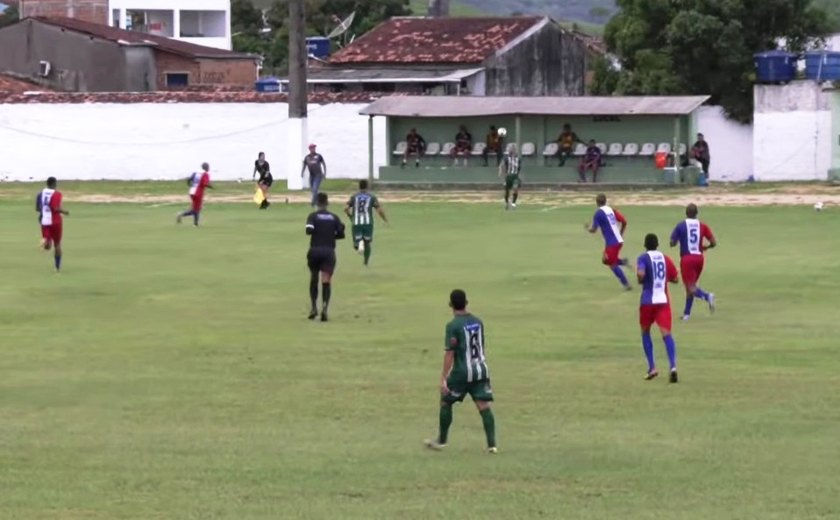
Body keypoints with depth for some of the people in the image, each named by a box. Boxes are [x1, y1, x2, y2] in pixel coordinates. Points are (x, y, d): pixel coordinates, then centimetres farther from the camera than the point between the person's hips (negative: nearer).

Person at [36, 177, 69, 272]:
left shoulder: (41, 193, 5)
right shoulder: (57, 194, -12)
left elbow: (37, 208, 7)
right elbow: (56, 208, -22)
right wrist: (64, 211, -4)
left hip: (44, 221, 3)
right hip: (56, 221, -3)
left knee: (47, 246, -1)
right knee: (57, 244, 13)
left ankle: (45, 241, -39)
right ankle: (58, 267, 18)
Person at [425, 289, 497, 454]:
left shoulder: (453, 326, -12)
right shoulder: (477, 322, 7)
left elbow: (449, 354, -16)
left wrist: (443, 379, -14)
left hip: (462, 372, -5)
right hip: (481, 369, 5)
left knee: (445, 402, 14)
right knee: (484, 406, 0)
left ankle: (441, 441, 23)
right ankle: (492, 444, -10)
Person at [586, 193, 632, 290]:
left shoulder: (598, 213, -12)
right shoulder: (611, 210, 8)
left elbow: (593, 230, -10)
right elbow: (624, 222, 7)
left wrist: (587, 227, 13)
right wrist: (620, 234, 21)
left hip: (611, 243, -8)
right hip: (618, 240, 8)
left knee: (612, 265, 2)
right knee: (606, 260, 22)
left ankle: (626, 285, 0)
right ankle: (622, 261, 2)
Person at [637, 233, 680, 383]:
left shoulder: (643, 258, -4)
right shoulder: (665, 259, 9)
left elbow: (641, 274, -23)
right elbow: (675, 279, 12)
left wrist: (640, 280, -1)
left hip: (648, 301, -2)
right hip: (664, 300, 2)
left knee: (645, 332, 19)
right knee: (666, 333, -8)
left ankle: (652, 367, 14)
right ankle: (673, 366, -28)